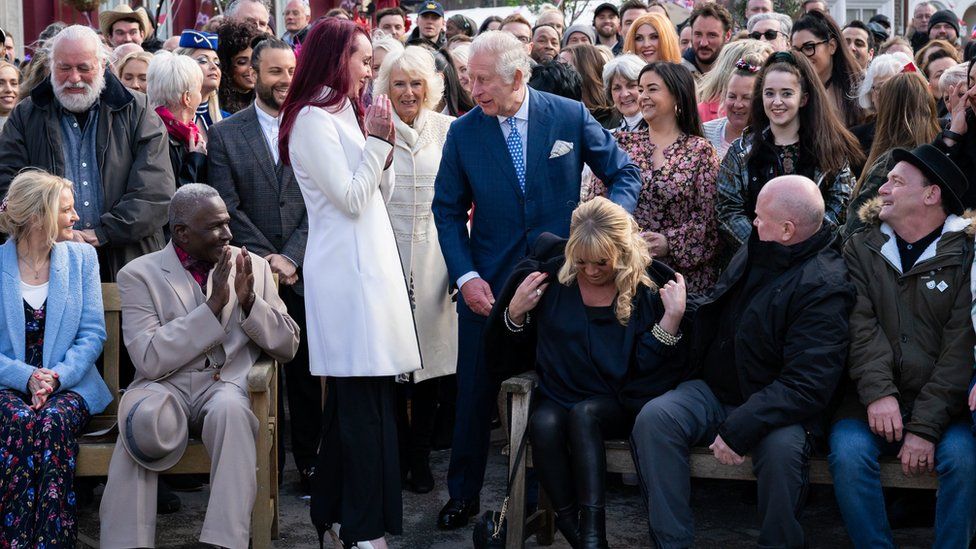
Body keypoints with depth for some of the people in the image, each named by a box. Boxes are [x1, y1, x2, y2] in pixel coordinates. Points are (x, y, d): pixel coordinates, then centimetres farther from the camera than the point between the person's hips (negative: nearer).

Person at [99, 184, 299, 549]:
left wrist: (249, 301, -8)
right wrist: (213, 305, -15)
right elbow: (150, 360, -12)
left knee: (229, 410, -34)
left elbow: (288, 347, 10)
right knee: (143, 419, -35)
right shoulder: (139, 275, 2)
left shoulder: (253, 267, 11)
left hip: (228, 384, 1)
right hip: (166, 386, -1)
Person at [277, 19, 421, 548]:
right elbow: (352, 199, -13)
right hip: (347, 270, -9)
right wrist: (376, 140, -8)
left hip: (369, 263, 9)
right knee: (365, 402, -10)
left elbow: (380, 195, 19)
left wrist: (383, 146, 5)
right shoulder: (312, 119, -8)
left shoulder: (347, 115, 20)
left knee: (355, 399, 11)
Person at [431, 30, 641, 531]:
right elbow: (448, 210, 3)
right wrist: (465, 275, -9)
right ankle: (463, 494, 24)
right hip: (488, 286, 1)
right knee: (474, 396, 7)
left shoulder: (571, 117, -6)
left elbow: (624, 174, 4)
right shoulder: (463, 132, -3)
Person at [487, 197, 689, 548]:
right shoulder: (548, 277, 0)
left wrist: (673, 317, -18)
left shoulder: (647, 289, -4)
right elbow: (508, 352, 10)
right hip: (558, 396, 2)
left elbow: (645, 367, -7)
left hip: (616, 404, -2)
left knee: (583, 414, -35)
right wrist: (515, 312, -9)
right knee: (544, 423, -32)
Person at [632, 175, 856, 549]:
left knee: (782, 447, -37)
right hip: (714, 390, 6)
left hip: (773, 406, -6)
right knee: (653, 418, -21)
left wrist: (739, 431, -29)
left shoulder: (825, 287, -17)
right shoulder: (755, 252, 7)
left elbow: (806, 385, -25)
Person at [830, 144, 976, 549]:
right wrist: (877, 392, -22)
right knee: (848, 451, -25)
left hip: (942, 403, -1)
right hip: (875, 397, 2)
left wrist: (925, 427, -18)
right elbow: (860, 325, -5)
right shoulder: (861, 248, 7)